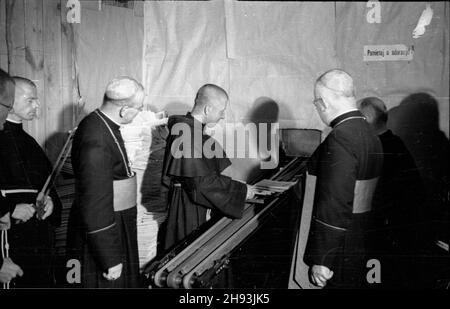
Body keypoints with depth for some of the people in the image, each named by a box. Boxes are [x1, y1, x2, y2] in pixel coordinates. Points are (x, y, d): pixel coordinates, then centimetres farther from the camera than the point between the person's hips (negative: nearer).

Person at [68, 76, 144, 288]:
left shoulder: (99, 123, 2)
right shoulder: (97, 140, -27)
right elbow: (96, 206, -27)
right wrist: (111, 260, -22)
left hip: (117, 228, 9)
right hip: (102, 236, -9)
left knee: (123, 281, 21)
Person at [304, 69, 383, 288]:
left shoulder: (340, 139, -21)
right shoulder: (370, 134, 7)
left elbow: (334, 206, -24)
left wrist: (322, 260, -21)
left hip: (341, 253, -9)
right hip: (363, 244, 9)